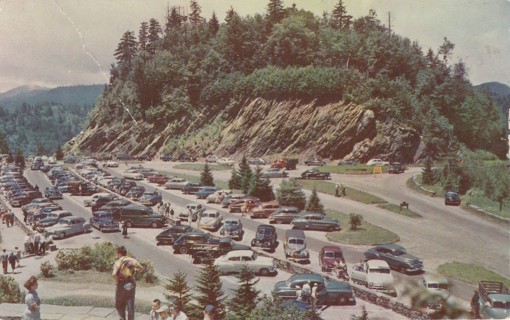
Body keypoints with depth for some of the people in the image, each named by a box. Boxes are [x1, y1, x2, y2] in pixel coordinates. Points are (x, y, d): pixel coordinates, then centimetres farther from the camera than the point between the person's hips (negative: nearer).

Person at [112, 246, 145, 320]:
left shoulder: (118, 262, -8)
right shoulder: (132, 260, 2)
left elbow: (114, 274, -22)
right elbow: (142, 269, 6)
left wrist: (117, 281, -6)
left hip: (121, 285, -3)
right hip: (131, 284, 3)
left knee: (119, 305, 13)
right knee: (130, 305, 9)